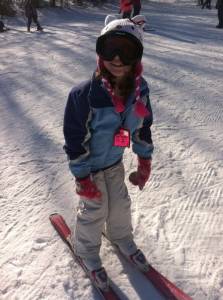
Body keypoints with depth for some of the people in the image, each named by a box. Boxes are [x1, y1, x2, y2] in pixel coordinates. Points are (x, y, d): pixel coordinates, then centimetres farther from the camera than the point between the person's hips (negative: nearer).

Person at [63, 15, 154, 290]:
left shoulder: (140, 89, -14)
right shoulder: (84, 94, -31)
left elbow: (143, 126, 1)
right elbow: (75, 139, -22)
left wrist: (145, 161, 6)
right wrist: (82, 177, -17)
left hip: (115, 161, 5)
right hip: (90, 166, -5)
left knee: (120, 203, 20)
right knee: (94, 209, 10)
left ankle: (121, 237, 50)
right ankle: (87, 251, 38)